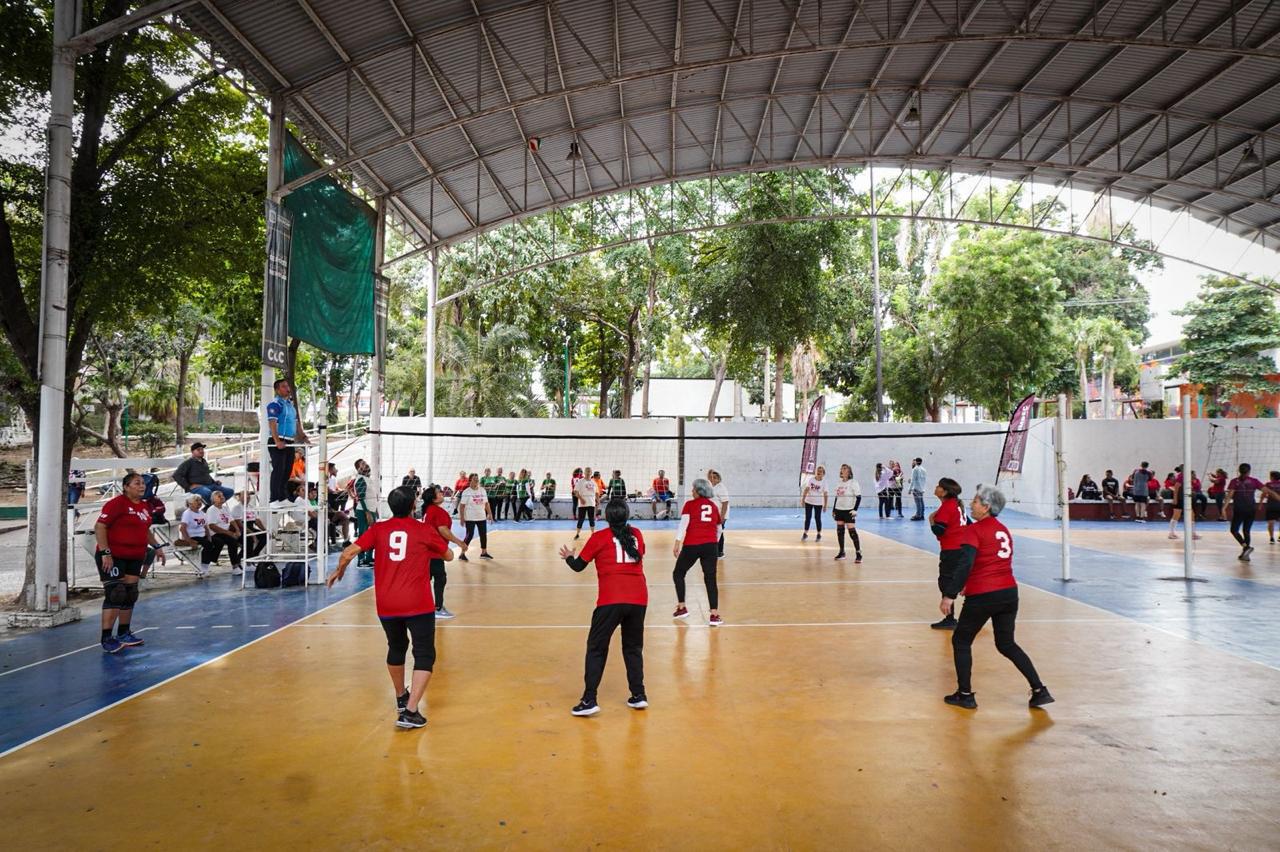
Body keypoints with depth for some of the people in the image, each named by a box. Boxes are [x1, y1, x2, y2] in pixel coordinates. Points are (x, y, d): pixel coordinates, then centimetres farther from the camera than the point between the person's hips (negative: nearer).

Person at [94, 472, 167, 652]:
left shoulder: (144, 506, 11)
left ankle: (124, 634, 23)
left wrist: (156, 547, 17)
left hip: (134, 557, 8)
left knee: (130, 595, 11)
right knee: (115, 595, -10)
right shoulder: (117, 503, -13)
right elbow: (99, 526, -18)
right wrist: (105, 553, -23)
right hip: (113, 557, -8)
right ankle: (107, 639, -4)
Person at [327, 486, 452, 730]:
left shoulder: (379, 529, 3)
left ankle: (401, 699, 43)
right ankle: (410, 712, -10)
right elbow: (448, 555, 12)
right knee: (424, 655, 3)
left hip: (386, 605, 4)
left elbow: (348, 553, -4)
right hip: (418, 605, -3)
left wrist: (338, 571, 16)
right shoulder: (424, 530, 0)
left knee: (396, 649, 25)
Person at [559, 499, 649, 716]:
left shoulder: (599, 537, 4)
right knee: (633, 647, 19)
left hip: (611, 601, -3)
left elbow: (578, 566, 10)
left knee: (596, 648, 6)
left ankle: (589, 700, 1)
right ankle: (638, 695, 20)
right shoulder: (636, 535, 12)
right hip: (639, 599, 4)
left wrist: (568, 557, 31)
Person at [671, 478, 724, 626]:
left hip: (691, 545, -3)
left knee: (678, 574, 16)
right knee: (710, 579, 4)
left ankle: (682, 608, 16)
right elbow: (719, 529, 22)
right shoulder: (714, 507, 15)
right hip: (710, 546, 3)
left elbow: (684, 523, -10)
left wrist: (677, 543, -14)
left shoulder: (690, 505, 3)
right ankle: (715, 615, -3)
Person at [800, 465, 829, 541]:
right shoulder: (810, 479, -6)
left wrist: (825, 505, -9)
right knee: (808, 517, 4)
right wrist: (802, 500, -10)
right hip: (808, 501, 1)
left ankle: (819, 535, 17)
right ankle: (805, 534, 14)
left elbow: (825, 494, -7)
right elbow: (806, 489, -6)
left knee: (818, 518, 4)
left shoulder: (824, 482, -9)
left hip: (818, 503, -1)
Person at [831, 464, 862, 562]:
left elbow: (858, 497, -10)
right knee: (840, 531, 8)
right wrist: (833, 510, 16)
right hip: (839, 510, 7)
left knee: (852, 531, -11)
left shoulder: (853, 483, -7)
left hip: (849, 511, -6)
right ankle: (842, 552, 17)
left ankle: (858, 553, -6)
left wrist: (855, 510, -18)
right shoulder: (839, 483, 12)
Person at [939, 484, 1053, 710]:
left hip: (982, 597, -7)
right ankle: (1039, 690, 15)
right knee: (1007, 644, 21)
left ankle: (965, 695, 13)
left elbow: (964, 565, -21)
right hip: (1009, 592, 7)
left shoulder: (973, 530, -10)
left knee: (961, 642, 11)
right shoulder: (1004, 530, 13)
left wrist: (949, 595, -23)